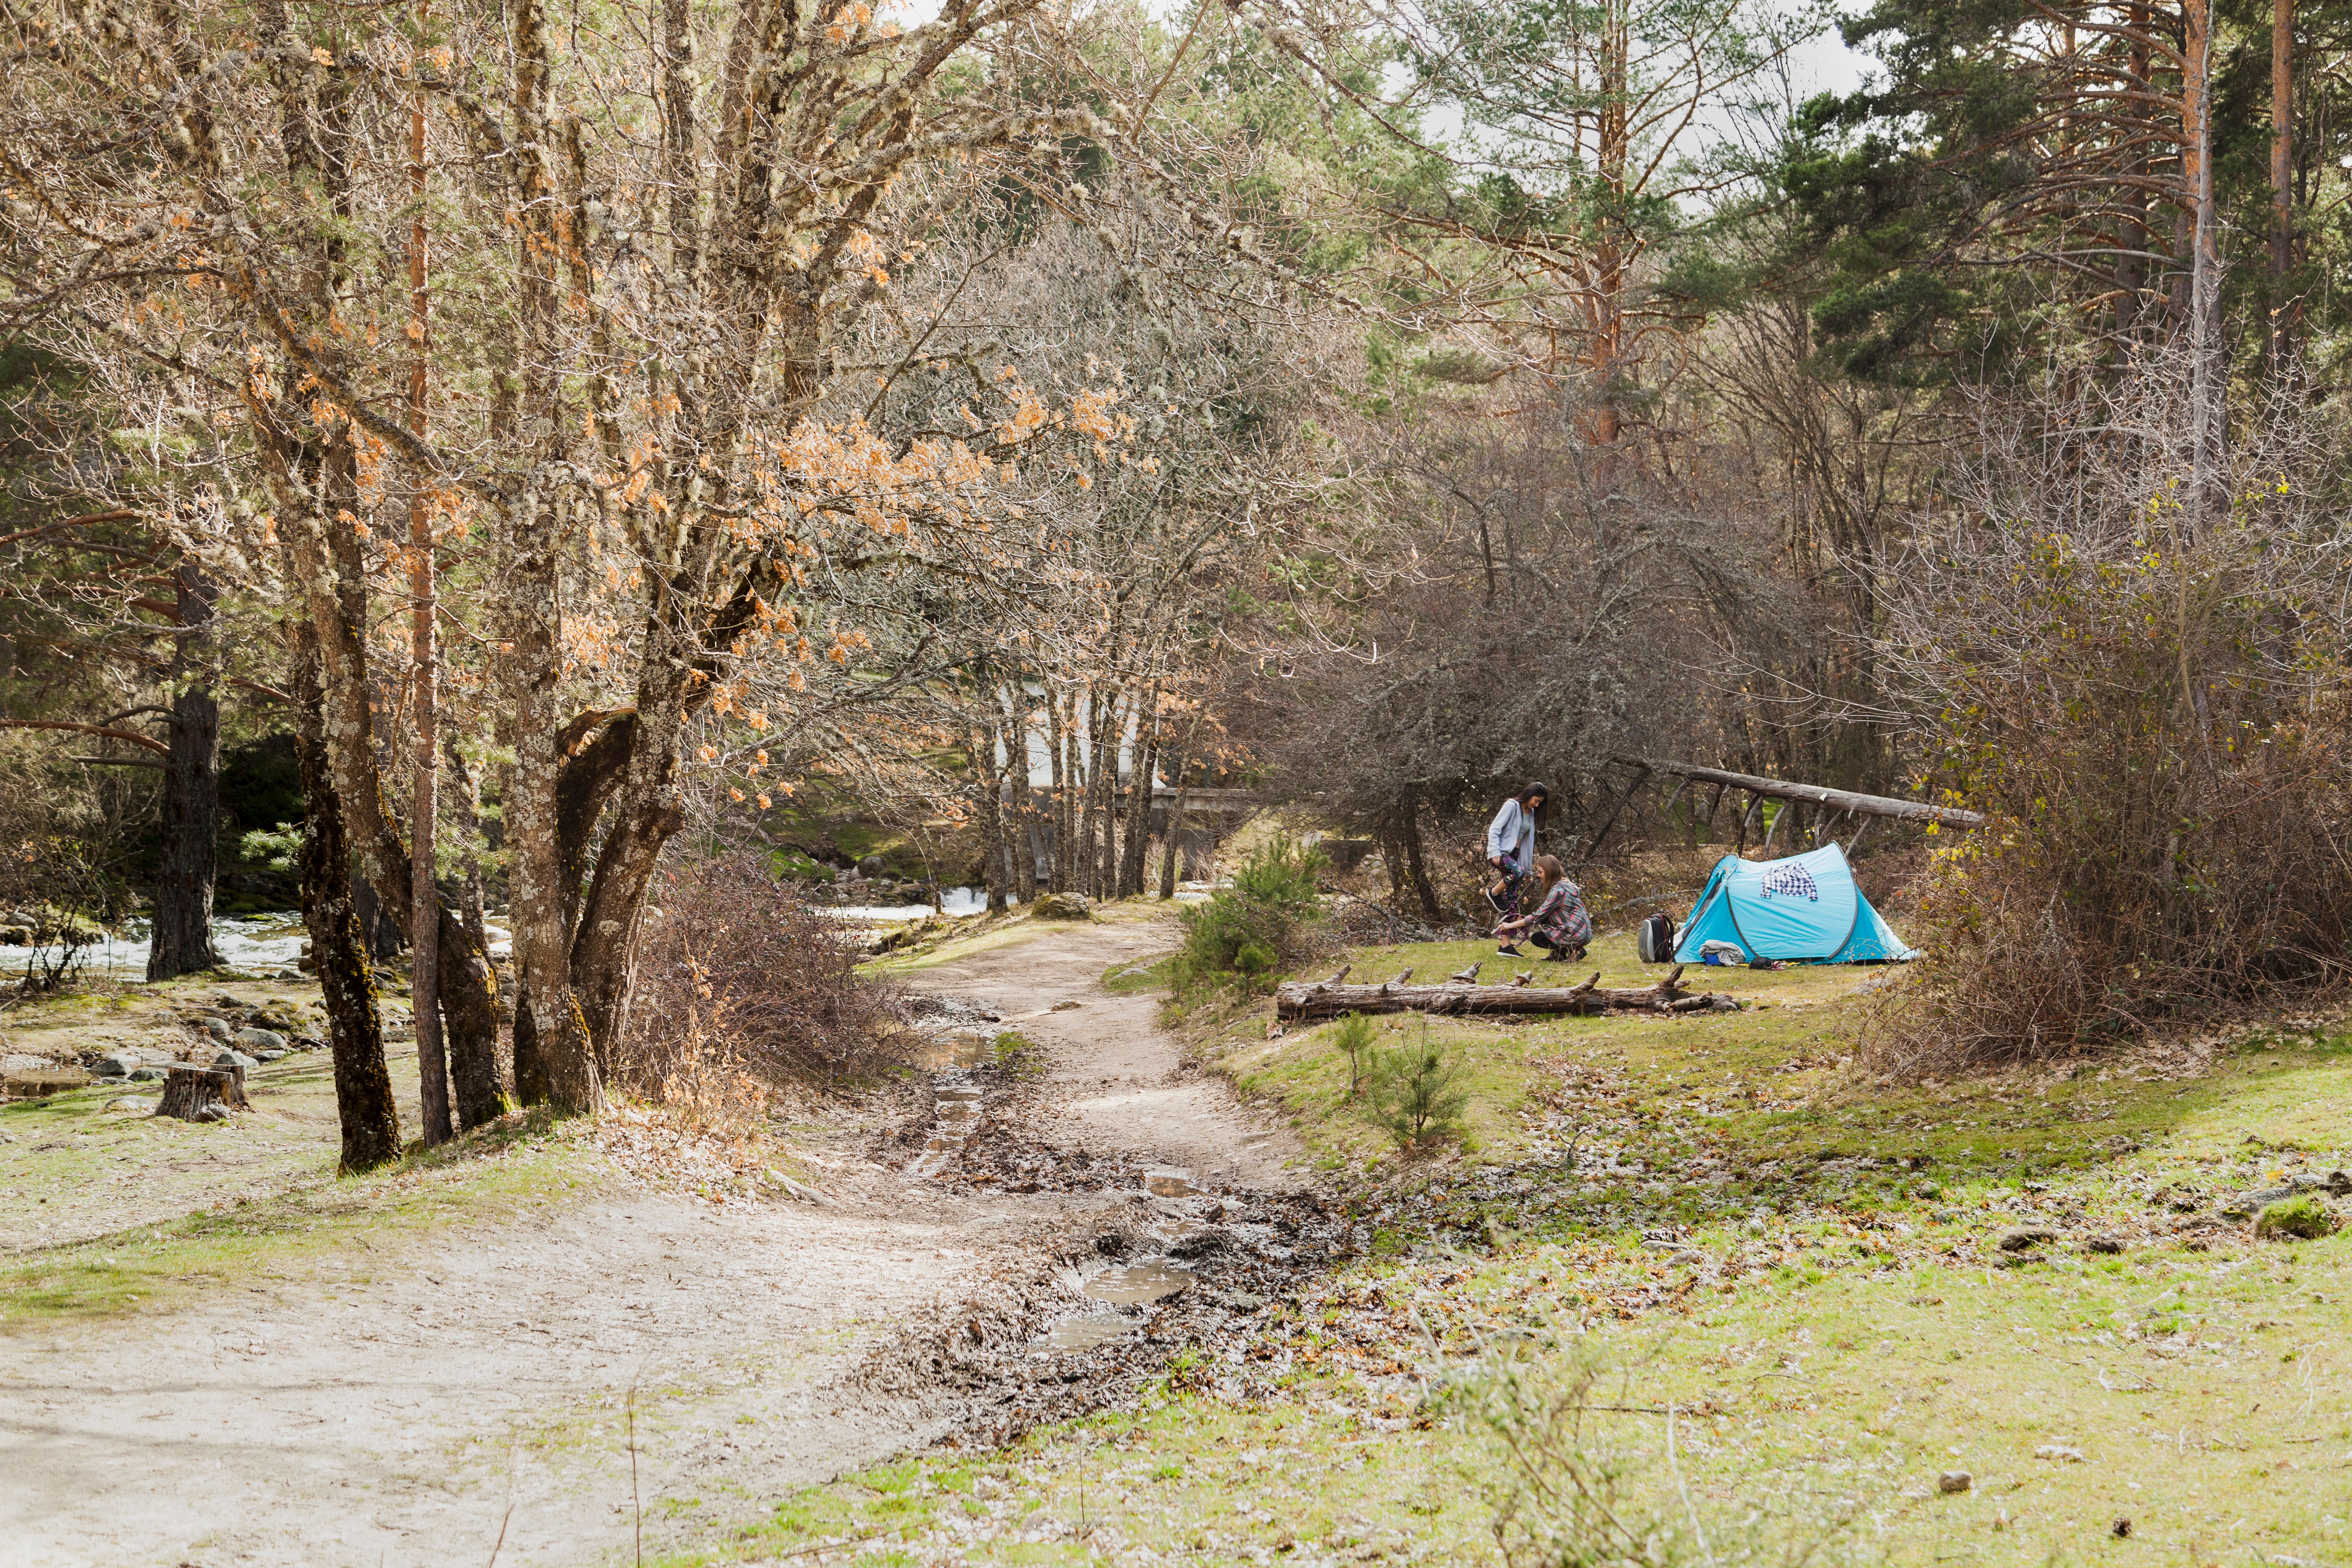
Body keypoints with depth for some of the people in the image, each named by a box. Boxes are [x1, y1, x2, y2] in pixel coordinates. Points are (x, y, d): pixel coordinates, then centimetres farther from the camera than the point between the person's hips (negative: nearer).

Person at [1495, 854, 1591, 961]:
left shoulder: (1558, 890, -17)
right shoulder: (1566, 884, 12)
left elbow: (1539, 916, -16)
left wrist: (1512, 925, -8)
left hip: (1576, 935, -9)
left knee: (1537, 938, 3)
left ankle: (1573, 950, -3)